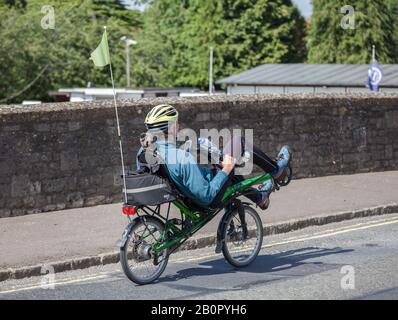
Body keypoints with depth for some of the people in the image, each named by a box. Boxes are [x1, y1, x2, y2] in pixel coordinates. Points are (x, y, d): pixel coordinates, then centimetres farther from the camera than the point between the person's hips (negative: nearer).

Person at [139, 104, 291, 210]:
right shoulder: (183, 159, -37)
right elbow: (206, 197, -32)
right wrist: (225, 171, -22)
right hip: (213, 198, -7)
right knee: (238, 141, 2)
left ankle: (259, 197, 51)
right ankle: (276, 169, 25)